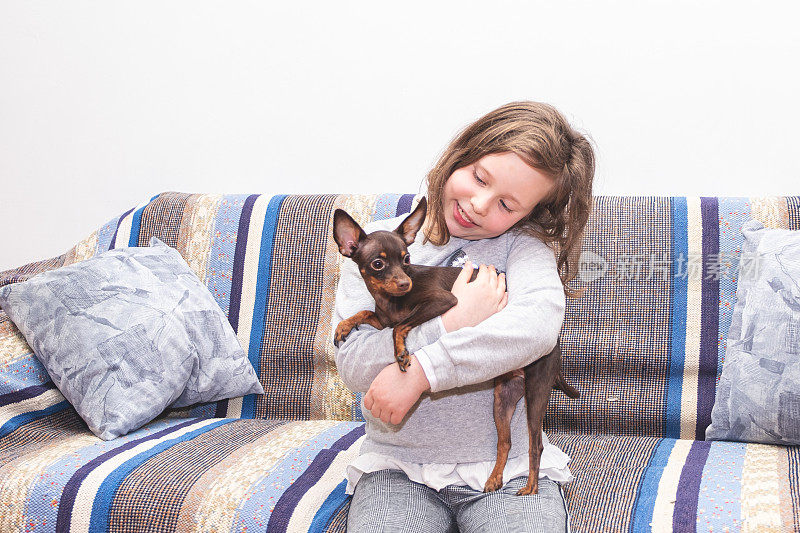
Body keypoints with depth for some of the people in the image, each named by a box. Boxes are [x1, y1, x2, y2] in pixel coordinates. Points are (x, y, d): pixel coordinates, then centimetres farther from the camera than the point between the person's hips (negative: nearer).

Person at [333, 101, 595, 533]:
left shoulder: (523, 243, 0)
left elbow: (539, 324, -23)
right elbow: (353, 364, -8)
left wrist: (420, 371, -24)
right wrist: (452, 323, -17)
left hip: (510, 467, 0)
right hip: (398, 469, 1)